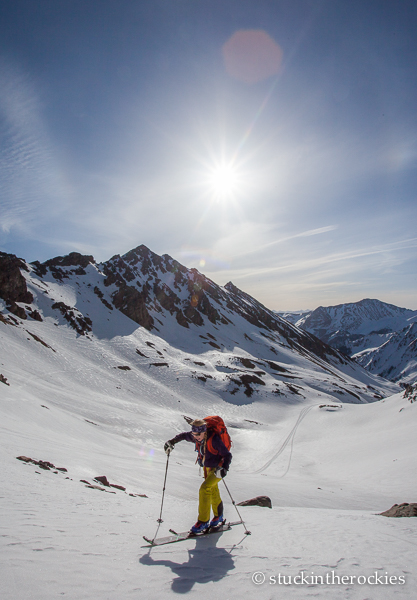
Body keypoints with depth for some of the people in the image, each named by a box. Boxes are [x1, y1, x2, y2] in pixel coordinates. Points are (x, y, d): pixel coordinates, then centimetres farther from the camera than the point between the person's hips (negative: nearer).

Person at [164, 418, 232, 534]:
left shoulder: (214, 439, -33)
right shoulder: (196, 437, -14)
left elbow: (227, 456, -28)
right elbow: (184, 435, 6)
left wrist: (224, 468, -42)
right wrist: (172, 442, -4)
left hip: (217, 468, -7)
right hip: (207, 467, 7)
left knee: (204, 489, -17)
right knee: (213, 491, 19)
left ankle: (203, 521, -2)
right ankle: (219, 517, 40)